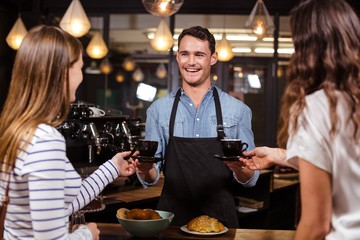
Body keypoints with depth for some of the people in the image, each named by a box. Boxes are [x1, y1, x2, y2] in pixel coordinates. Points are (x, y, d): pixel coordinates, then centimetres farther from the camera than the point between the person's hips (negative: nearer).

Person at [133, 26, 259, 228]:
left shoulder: (238, 110, -2)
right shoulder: (158, 110, 2)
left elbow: (250, 178, 0)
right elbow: (151, 178, 3)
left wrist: (239, 168, -21)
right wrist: (145, 169, -18)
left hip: (220, 218, 0)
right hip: (172, 218, 1)